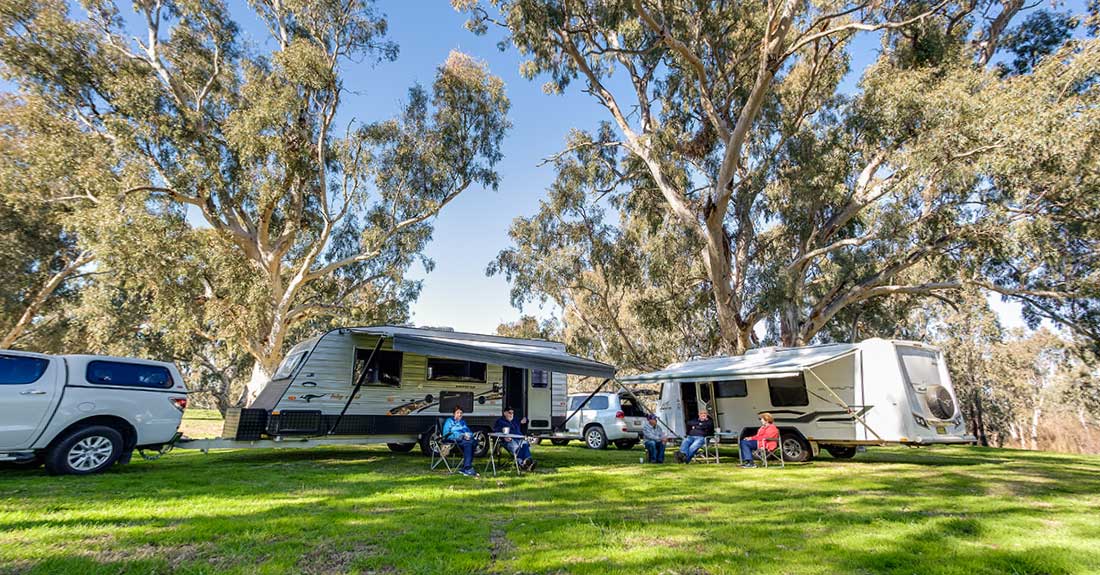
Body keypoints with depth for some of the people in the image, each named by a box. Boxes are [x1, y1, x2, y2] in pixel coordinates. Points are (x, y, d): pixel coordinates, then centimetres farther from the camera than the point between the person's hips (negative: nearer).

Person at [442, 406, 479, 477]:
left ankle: (464, 468, -35)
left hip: (465, 439, 5)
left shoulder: (463, 422, 31)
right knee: (468, 443, -36)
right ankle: (467, 468, -41)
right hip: (454, 440, -5)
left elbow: (470, 432, 23)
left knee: (474, 442, -30)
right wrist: (459, 436, -12)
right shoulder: (449, 421, 14)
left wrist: (468, 435, -3)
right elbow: (446, 434, 0)